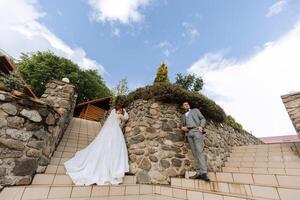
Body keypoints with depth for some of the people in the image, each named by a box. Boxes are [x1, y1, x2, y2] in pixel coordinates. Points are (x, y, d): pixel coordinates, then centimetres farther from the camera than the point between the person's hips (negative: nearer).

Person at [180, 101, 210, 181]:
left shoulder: (195, 110, 21)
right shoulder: (183, 116, 29)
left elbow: (203, 119, 11)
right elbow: (182, 126, 23)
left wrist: (201, 126, -9)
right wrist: (182, 128, -1)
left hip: (196, 130, -3)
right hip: (189, 133, 3)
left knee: (200, 151, -17)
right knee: (195, 153, -6)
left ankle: (203, 172, -24)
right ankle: (199, 172, -11)